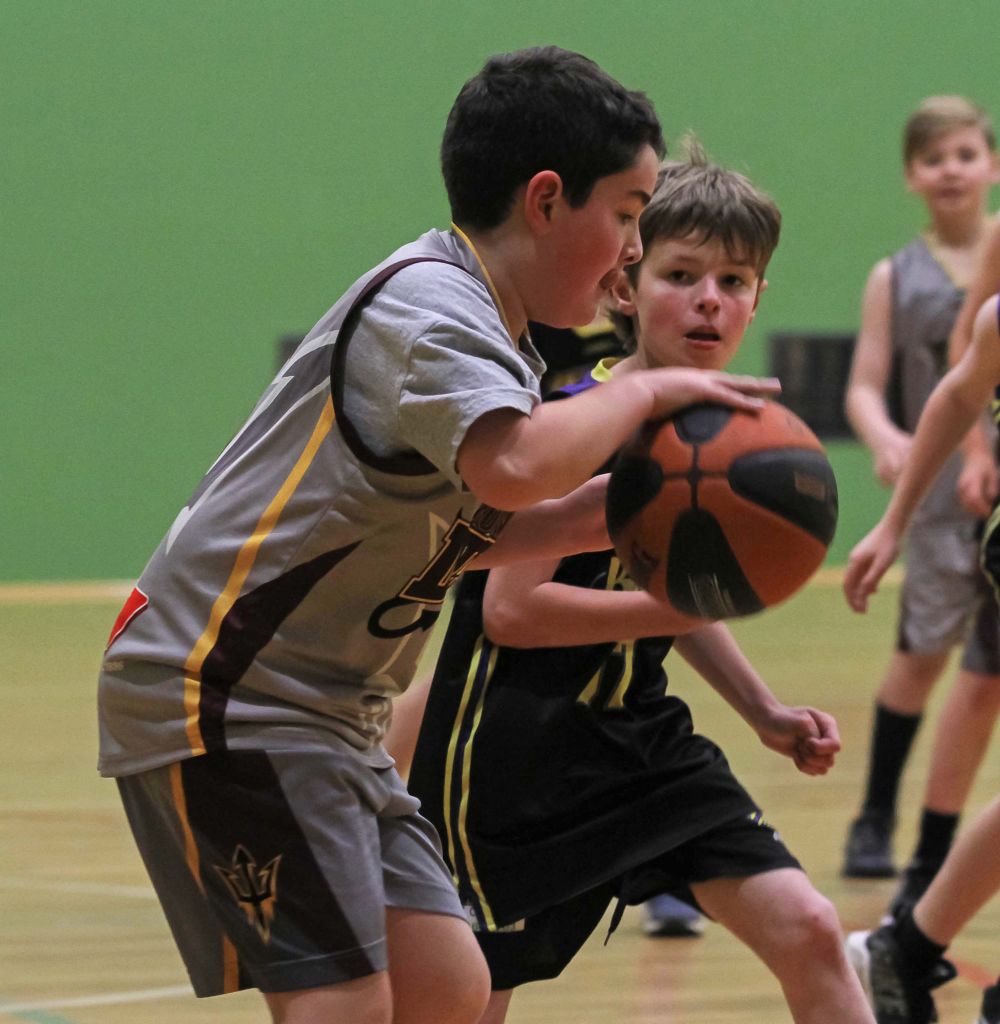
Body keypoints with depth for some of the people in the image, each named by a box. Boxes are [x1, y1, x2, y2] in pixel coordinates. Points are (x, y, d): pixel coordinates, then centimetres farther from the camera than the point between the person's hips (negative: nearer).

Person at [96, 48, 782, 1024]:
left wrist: (597, 512, 4)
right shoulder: (425, 304, -17)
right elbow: (514, 462, -36)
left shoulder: (485, 329, 13)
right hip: (220, 698, -10)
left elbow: (453, 526, 18)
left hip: (321, 713, 10)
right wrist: (643, 392, -20)